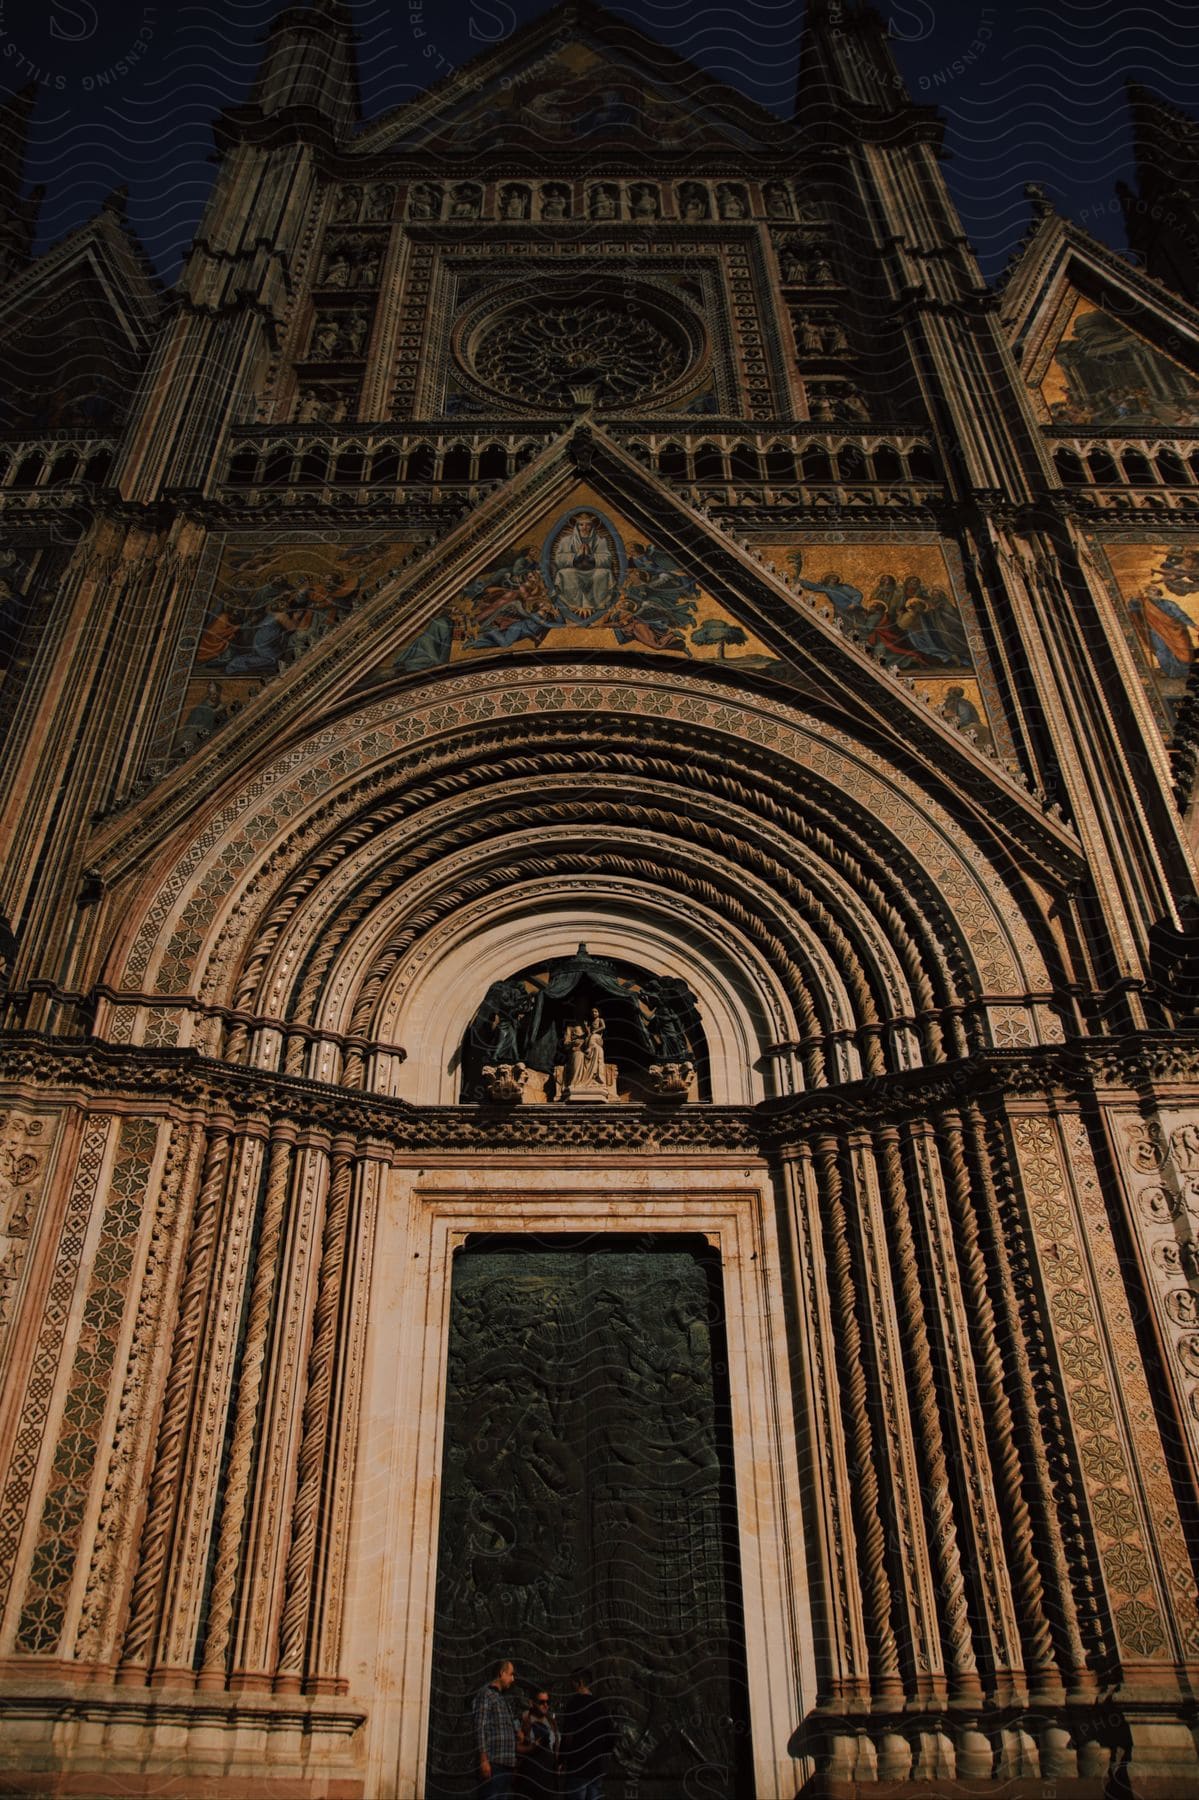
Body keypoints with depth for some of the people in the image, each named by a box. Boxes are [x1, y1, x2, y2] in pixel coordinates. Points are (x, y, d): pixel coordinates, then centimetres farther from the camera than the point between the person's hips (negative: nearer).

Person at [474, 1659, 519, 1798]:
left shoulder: (502, 1699, 23)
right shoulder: (485, 1694, -3)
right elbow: (480, 1728, -11)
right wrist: (484, 1759, -18)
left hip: (506, 1763, 8)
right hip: (492, 1763, -8)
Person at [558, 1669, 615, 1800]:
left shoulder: (574, 1703, -9)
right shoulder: (600, 1705, 10)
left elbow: (568, 1736, -15)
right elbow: (611, 1734, 13)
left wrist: (562, 1760, -7)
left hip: (577, 1765, -6)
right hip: (598, 1767, 6)